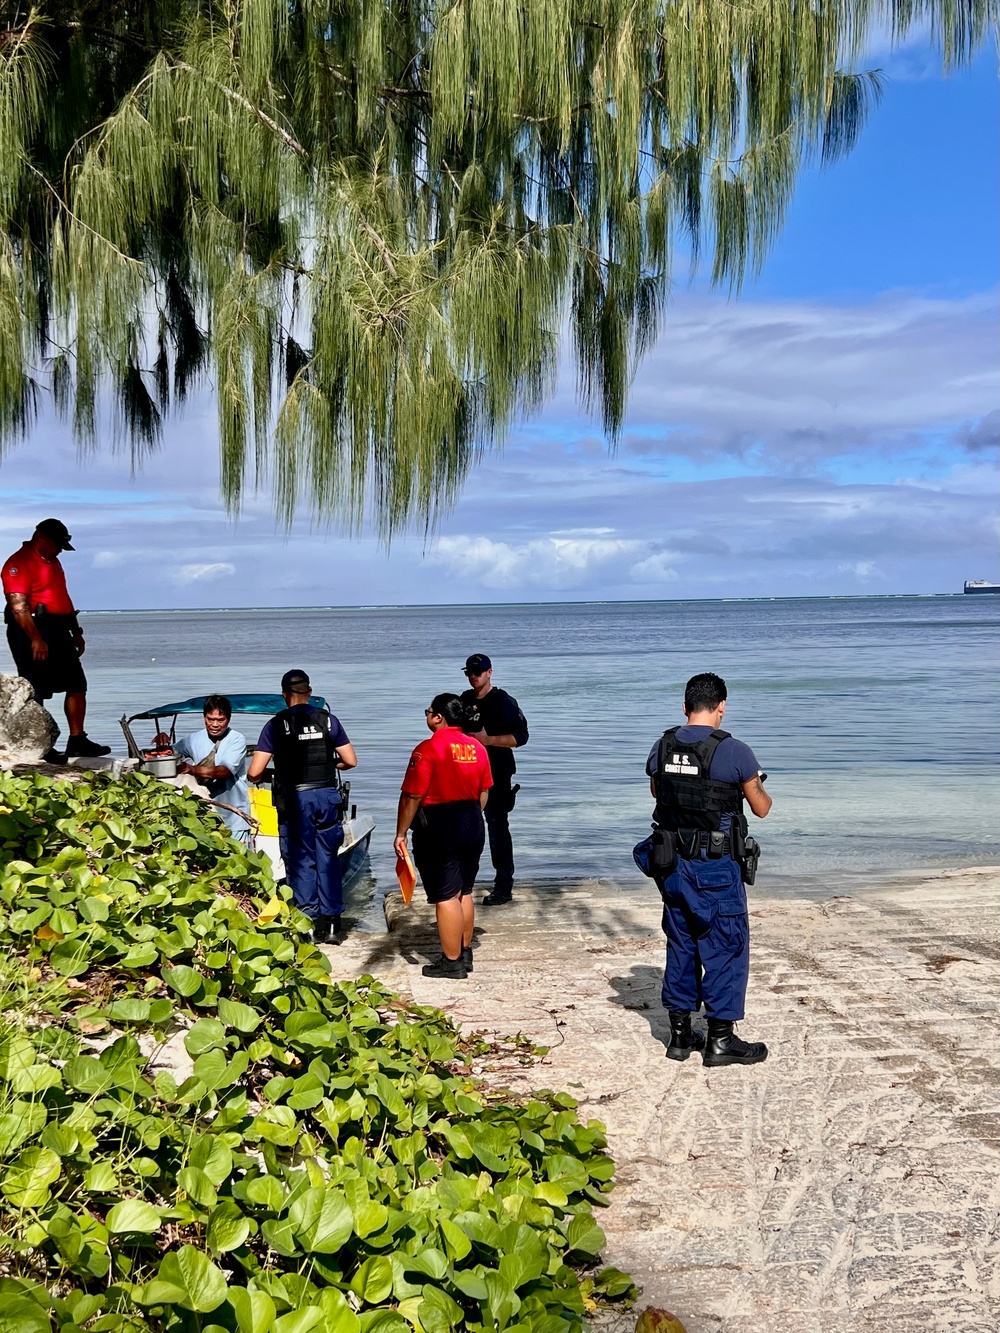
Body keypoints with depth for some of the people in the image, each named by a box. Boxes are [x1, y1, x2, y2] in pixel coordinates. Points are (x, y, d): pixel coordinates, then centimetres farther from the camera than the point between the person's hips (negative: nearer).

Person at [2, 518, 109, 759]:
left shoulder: (52, 562, 21)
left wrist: (76, 632, 22)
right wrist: (35, 639, -26)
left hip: (59, 631, 10)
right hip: (33, 632, -10)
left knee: (77, 684, 7)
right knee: (36, 691, -5)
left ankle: (77, 741, 11)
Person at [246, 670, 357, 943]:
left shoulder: (277, 725, -3)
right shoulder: (328, 720, 3)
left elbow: (254, 772, -6)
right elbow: (351, 761, 5)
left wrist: (255, 778, 17)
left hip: (295, 800, -2)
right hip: (327, 796, 2)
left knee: (301, 862, 7)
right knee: (328, 859, 11)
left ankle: (309, 923, 8)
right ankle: (331, 923, 14)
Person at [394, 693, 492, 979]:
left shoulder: (428, 749, -16)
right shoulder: (477, 748, 5)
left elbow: (412, 797, -17)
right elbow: (484, 792, 12)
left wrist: (401, 834, -9)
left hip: (438, 829, -7)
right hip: (472, 824, 7)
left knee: (446, 896, -1)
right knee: (464, 892, 17)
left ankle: (452, 962, 4)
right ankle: (465, 953, 26)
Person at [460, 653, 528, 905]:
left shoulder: (503, 701, -9)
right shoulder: (465, 700, 12)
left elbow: (520, 736, -15)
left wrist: (487, 739, -21)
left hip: (496, 774, -7)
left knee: (497, 828, -6)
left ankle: (504, 887, -1)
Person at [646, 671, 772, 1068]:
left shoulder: (662, 748, 1)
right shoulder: (733, 752, -14)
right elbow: (761, 808, -2)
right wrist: (757, 786, 18)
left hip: (672, 864, 5)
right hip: (717, 868, -5)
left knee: (680, 946, 15)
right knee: (725, 948, 5)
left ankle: (680, 1035, 22)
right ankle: (721, 1040, 9)